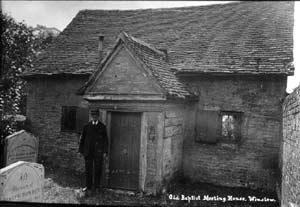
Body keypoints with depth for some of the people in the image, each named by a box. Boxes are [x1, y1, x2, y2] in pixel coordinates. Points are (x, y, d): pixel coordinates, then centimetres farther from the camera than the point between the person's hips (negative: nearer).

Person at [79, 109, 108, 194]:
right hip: (88, 152, 1)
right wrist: (81, 150, 4)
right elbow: (82, 139, 9)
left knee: (97, 170, 6)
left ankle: (96, 186, 20)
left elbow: (105, 140, 4)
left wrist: (105, 151, -2)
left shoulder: (102, 127, 3)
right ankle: (88, 186, 15)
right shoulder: (86, 126, 6)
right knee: (88, 170, 5)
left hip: (98, 152, -1)